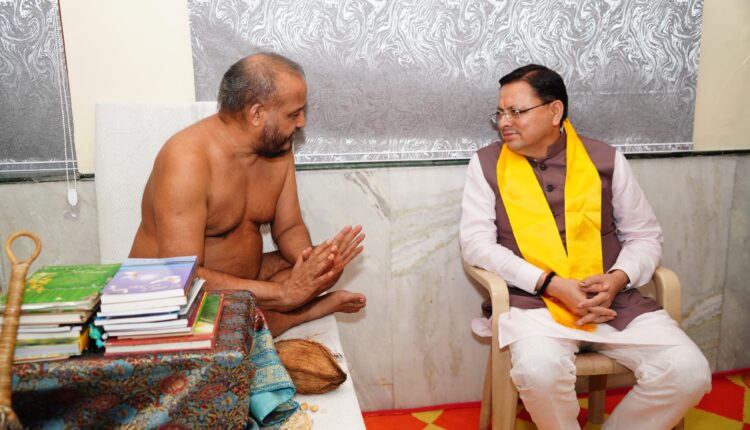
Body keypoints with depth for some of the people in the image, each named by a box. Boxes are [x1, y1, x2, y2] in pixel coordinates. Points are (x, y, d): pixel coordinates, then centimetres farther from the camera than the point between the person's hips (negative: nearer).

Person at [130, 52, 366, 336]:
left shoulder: (278, 148, -3)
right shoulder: (187, 160, -27)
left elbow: (289, 228, 4)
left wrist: (311, 259, -21)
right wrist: (283, 293, -34)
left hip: (246, 277, 7)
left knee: (329, 266, -5)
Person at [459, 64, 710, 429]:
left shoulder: (605, 159, 7)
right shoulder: (486, 164, 3)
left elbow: (645, 235, 12)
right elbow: (476, 243, -5)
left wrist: (618, 278, -10)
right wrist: (551, 284, -15)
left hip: (615, 299, 3)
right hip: (534, 301, -2)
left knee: (688, 373, -17)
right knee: (539, 371, -33)